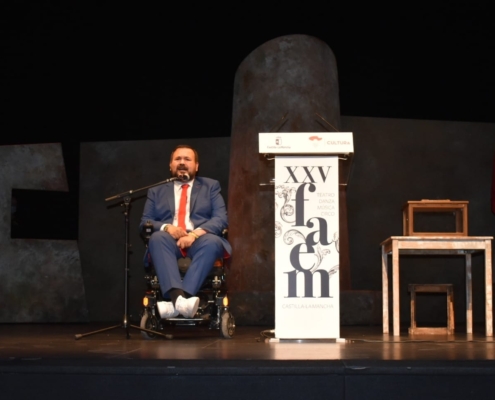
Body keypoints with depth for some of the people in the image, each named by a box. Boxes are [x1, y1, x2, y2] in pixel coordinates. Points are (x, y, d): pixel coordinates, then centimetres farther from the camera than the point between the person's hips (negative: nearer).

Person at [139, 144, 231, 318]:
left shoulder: (211, 186, 18)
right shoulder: (156, 191, 22)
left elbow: (221, 219, 4)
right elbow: (144, 223, 12)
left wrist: (195, 234, -15)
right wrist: (166, 227, -12)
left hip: (200, 240, -1)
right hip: (169, 241, 1)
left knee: (212, 242, -36)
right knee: (157, 237, -34)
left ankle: (176, 300, -47)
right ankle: (178, 297, -51)